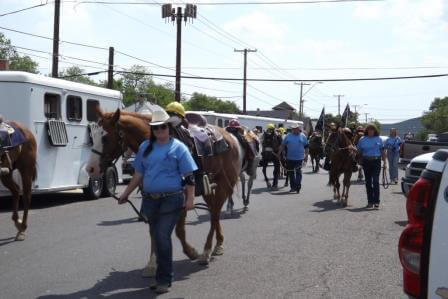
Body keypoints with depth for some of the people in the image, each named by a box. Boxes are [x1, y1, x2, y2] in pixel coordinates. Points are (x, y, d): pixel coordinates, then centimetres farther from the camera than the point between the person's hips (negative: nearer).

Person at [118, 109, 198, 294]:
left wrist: (190, 199, -14)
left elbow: (189, 176, -7)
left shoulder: (178, 147, -5)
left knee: (162, 237, -12)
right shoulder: (145, 147, 9)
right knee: (157, 239, 13)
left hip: (172, 199, -5)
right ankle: (163, 277, 28)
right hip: (150, 200, 6)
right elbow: (138, 175, 15)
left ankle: (164, 280, 0)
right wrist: (126, 194, 14)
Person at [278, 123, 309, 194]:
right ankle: (293, 187, 17)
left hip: (299, 158, -2)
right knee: (291, 173, 7)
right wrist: (279, 153, 4)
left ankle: (298, 187, -3)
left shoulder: (303, 136, 4)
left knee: (298, 172, -5)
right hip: (290, 158, 2)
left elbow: (306, 147, 7)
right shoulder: (288, 136, 5)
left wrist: (306, 156, 3)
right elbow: (283, 145, 9)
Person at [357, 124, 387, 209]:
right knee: (368, 182, 5)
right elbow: (359, 151, 8)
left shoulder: (378, 139, 6)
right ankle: (370, 201, 13)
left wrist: (384, 162, 4)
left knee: (375, 181, -9)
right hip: (366, 162, 2)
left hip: (376, 161, -1)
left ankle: (376, 201, -7)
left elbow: (382, 151, 9)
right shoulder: (362, 140, 6)